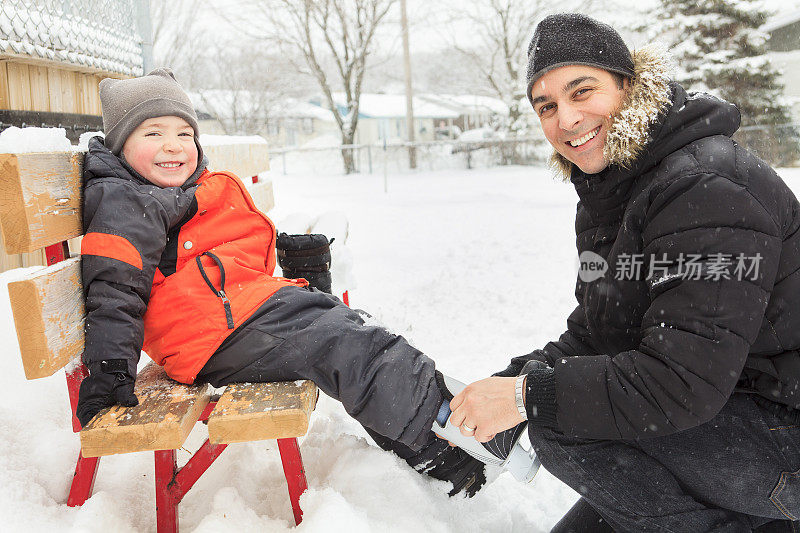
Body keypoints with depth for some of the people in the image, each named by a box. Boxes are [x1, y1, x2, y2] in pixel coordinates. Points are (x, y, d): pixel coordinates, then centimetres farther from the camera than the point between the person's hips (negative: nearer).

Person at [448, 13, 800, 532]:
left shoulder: (709, 187, -24)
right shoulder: (607, 191, 6)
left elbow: (683, 380, -30)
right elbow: (592, 336, 6)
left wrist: (530, 396, -25)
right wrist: (502, 386, -8)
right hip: (719, 409, 9)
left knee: (566, 428, -24)